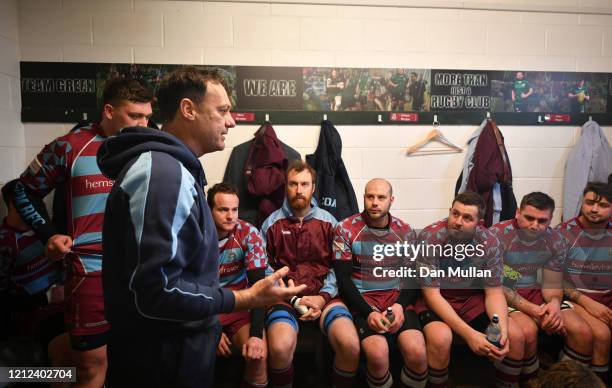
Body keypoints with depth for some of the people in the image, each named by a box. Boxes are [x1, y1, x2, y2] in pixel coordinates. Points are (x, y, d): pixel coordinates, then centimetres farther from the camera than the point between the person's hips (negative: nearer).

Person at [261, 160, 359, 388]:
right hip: (285, 296, -1)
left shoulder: (328, 222, 9)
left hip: (323, 295, 1)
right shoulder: (272, 223, 7)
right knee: (280, 347, -30)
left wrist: (323, 297, -8)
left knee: (350, 345, -24)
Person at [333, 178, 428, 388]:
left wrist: (401, 305, -11)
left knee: (417, 353, -22)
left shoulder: (406, 232, 7)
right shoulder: (345, 230, -2)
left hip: (397, 298, 2)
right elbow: (344, 279, -4)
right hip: (362, 300, -2)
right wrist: (368, 313, -16)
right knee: (378, 353, -27)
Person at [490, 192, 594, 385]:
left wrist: (554, 303, -17)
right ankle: (530, 381, -1)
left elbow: (552, 285, 7)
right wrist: (531, 310, -24)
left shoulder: (555, 240, -1)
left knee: (583, 332, -13)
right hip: (504, 295, -5)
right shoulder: (497, 235, -18)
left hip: (535, 292, 5)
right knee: (528, 331, -32)